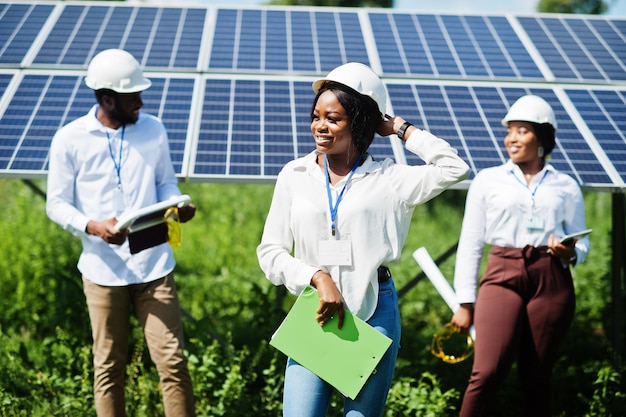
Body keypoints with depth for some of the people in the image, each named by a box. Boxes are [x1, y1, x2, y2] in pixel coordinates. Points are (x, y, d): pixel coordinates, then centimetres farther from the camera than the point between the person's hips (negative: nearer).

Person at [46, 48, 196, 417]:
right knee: (109, 367, 8)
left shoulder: (153, 129, 4)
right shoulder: (70, 139, -3)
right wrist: (94, 226, -19)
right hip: (103, 270, -1)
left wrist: (177, 204, -9)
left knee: (173, 361, -3)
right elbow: (57, 204, -1)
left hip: (153, 265, 1)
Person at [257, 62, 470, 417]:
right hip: (315, 315, 1)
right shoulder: (295, 176, 6)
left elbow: (454, 169, -10)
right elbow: (270, 252, 5)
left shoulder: (389, 179, 1)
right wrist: (318, 277, -12)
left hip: (374, 314, -1)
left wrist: (400, 129, -1)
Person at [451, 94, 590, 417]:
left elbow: (582, 241, 16)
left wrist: (571, 253, -9)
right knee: (488, 372, -19)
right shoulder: (487, 180, 10)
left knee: (537, 378, 2)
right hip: (503, 278, -1)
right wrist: (465, 303, 3)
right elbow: (470, 244, 9)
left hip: (551, 282, 1)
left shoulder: (566, 187, 13)